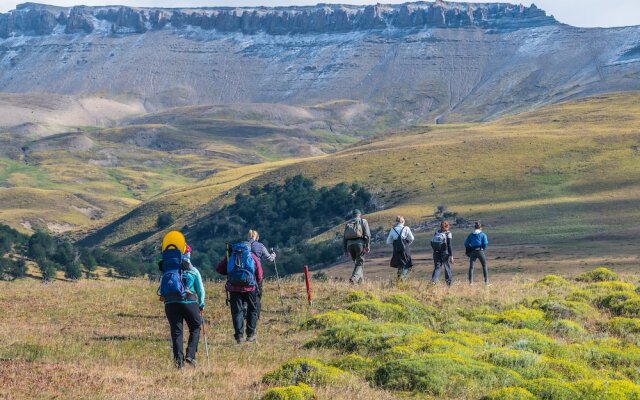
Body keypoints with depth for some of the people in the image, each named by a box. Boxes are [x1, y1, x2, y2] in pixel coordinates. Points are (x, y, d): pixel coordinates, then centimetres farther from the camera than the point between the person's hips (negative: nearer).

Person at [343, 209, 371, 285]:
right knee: (359, 264, -4)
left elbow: (344, 237, 16)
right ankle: (354, 278, -26)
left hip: (350, 244, 4)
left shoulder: (347, 223, 21)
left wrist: (345, 250, 16)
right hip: (359, 243, -4)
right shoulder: (363, 221, 10)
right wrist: (367, 246, -9)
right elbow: (367, 234, -5)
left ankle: (360, 278, 20)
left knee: (356, 262, 23)